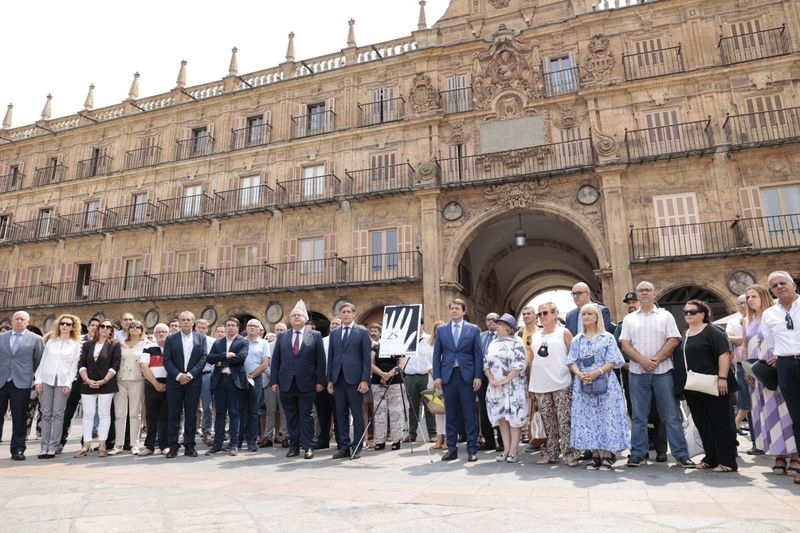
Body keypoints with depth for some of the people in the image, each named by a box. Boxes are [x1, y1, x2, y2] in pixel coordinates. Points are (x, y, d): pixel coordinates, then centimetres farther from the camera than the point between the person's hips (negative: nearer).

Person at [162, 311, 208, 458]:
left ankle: (189, 446, 12)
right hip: (174, 381, 0)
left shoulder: (201, 338, 6)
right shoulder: (171, 339, 5)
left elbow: (203, 358, 0)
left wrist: (190, 374, -11)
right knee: (174, 415, 4)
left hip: (194, 381, 0)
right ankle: (173, 446, 11)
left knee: (191, 415, 5)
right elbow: (166, 360, -1)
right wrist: (178, 375, -13)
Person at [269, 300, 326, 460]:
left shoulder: (315, 335, 3)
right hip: (286, 383, 3)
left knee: (306, 415, 2)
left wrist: (320, 381, -6)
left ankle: (308, 447, 9)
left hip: (306, 383, -2)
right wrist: (274, 381, 1)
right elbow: (275, 360, 8)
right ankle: (294, 446, 19)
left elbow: (321, 360, 0)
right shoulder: (282, 337, 10)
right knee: (291, 416, 9)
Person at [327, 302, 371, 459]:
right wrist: (329, 380, 7)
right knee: (341, 415, 7)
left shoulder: (362, 332, 2)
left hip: (354, 378, -4)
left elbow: (367, 357, -3)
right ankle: (343, 447, 15)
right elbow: (330, 357, 14)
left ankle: (356, 447, 11)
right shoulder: (334, 334, 15)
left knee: (357, 415, 2)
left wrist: (365, 380, -9)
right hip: (338, 379, 4)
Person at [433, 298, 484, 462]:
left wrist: (478, 376, -5)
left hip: (467, 375, -2)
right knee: (450, 414, 7)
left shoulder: (473, 329, 4)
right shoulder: (441, 329, 8)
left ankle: (472, 449, 11)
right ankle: (452, 449, 16)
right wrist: (437, 376, -1)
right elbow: (437, 355, 7)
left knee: (469, 414, 2)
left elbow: (478, 355, 2)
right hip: (448, 375, 2)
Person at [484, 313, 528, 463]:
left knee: (514, 418, -2)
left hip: (513, 387, -5)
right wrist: (491, 379, -5)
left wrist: (505, 380, -16)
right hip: (495, 388, 5)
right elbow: (486, 363, 11)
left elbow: (519, 365, -12)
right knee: (502, 418, 7)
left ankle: (513, 451, 3)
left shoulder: (516, 342, -4)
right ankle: (506, 449, 15)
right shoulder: (493, 343, 13)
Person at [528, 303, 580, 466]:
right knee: (548, 422, 11)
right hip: (540, 386, 5)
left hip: (561, 385, -5)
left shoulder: (563, 333, 1)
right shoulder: (535, 337, 13)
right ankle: (551, 454, 21)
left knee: (564, 421, -3)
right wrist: (531, 386, 12)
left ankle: (570, 454, 7)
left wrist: (576, 378, -8)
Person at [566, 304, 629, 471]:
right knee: (588, 419, 3)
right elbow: (572, 362, 7)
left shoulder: (607, 337, 3)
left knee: (606, 417, -2)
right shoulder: (577, 340, 12)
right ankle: (595, 455, 11)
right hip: (583, 384, 3)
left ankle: (607, 455, 6)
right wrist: (580, 374, -12)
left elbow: (613, 361, -5)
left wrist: (597, 372, -17)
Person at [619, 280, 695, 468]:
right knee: (638, 416, 7)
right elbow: (625, 345, 2)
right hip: (637, 373, 2)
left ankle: (681, 454, 10)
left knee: (671, 415, 2)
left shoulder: (665, 316, 5)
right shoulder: (629, 319, 9)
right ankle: (637, 453, 14)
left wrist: (656, 359, -14)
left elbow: (673, 340, -4)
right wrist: (642, 360, -13)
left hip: (662, 371, -2)